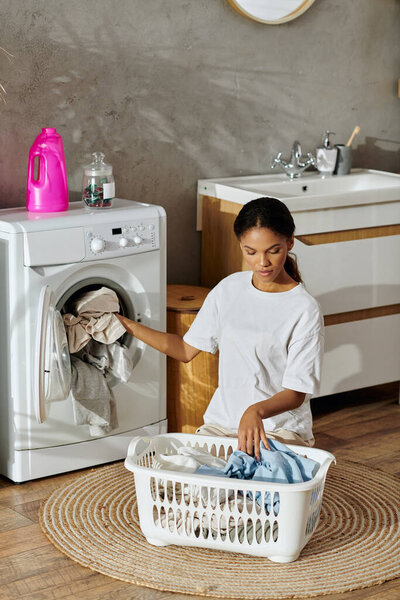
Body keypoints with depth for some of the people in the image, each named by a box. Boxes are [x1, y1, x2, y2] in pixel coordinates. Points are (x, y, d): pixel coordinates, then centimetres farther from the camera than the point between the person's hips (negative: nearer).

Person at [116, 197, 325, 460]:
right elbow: (187, 349, 12)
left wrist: (257, 410, -33)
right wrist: (128, 326, 4)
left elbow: (296, 394, -13)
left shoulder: (305, 309, -11)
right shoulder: (229, 289, 6)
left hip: (281, 428, -4)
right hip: (222, 421, 4)